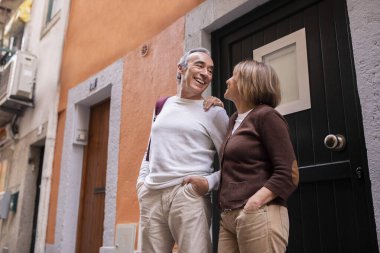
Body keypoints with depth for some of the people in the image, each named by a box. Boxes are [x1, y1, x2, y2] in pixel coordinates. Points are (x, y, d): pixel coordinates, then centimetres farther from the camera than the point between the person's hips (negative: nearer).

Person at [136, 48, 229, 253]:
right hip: (151, 196, 5)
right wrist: (141, 178, 14)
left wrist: (210, 182, -14)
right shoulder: (165, 105, 16)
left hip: (188, 196, -4)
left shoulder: (214, 112, 2)